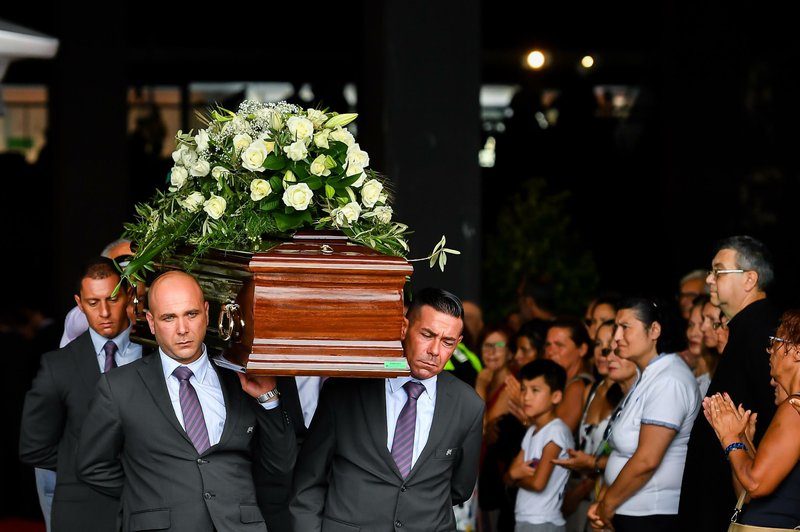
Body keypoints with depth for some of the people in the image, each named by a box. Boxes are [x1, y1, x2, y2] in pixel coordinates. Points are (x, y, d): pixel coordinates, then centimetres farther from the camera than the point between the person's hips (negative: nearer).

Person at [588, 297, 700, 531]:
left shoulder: (669, 380, -17)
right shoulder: (648, 377, 15)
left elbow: (647, 460, -22)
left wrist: (608, 504, -11)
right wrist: (602, 502, 7)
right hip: (629, 513, 9)